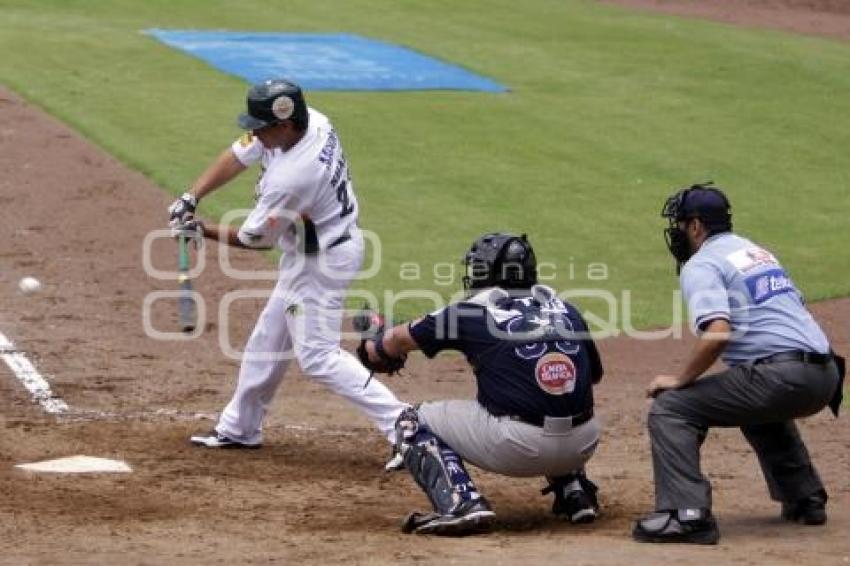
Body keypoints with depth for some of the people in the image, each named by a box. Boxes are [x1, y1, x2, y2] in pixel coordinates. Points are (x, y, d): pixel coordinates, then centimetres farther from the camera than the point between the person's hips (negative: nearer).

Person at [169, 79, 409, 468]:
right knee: (269, 337, 21)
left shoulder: (289, 178, -34)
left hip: (320, 261, -10)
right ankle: (240, 428, 36)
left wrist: (202, 231, -5)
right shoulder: (312, 121, -10)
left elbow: (256, 240, -18)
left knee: (317, 355, -9)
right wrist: (190, 198, -8)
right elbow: (237, 157, 0)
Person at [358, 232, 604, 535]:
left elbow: (400, 338, 19)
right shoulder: (566, 310, 13)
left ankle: (462, 503, -7)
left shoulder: (472, 313, 4)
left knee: (413, 422, 14)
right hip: (582, 447, 5)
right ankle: (575, 492, 22)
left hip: (515, 448, -5)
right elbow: (594, 374, 26)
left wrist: (375, 347, 42)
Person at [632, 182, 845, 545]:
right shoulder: (759, 252, 25)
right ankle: (805, 499, 35)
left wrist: (680, 379, -6)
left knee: (669, 408, -4)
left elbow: (718, 331, -18)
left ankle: (688, 514, -18)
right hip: (825, 375, 9)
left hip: (780, 375, -9)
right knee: (759, 408, 40)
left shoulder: (701, 264, -2)